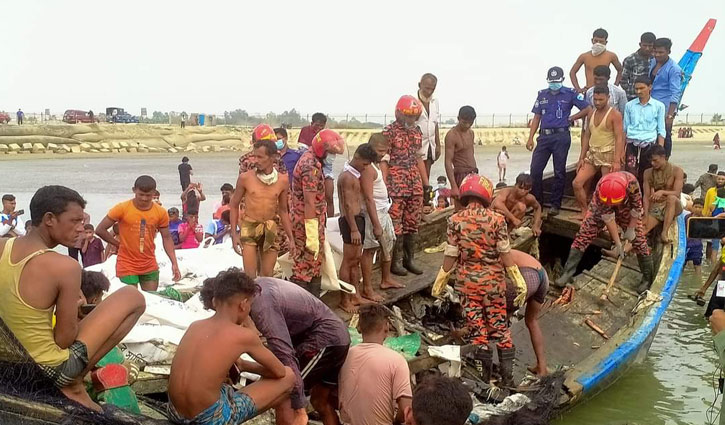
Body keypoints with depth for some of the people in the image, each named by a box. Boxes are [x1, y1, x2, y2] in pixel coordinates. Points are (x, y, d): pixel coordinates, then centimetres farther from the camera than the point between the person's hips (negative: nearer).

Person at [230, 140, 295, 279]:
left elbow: (283, 210, 9)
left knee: (267, 275, 9)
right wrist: (234, 234, -3)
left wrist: (291, 238, 7)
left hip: (270, 230, 2)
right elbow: (234, 206, 3)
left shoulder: (282, 180, -2)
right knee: (250, 276, -6)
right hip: (249, 228, -2)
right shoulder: (245, 178, -8)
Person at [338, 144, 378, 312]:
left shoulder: (355, 174, 14)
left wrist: (358, 226, 15)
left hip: (357, 218, 10)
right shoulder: (347, 176, -16)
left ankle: (356, 295, 23)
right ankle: (344, 300, 4)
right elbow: (348, 205, -19)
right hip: (350, 221, -10)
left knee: (356, 259, 15)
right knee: (348, 261, -3)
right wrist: (354, 229, -20)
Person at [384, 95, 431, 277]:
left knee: (412, 223, 10)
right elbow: (383, 161, -10)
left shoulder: (416, 131, 13)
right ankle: (396, 261, 7)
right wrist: (385, 187, -16)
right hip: (396, 184, -6)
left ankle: (409, 258, 20)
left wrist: (426, 184, 15)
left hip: (415, 184, 7)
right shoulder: (389, 132, -7)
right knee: (395, 225, -3)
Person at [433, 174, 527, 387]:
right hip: (494, 282, 0)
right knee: (500, 328, 12)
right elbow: (505, 254, -8)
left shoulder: (455, 220, -8)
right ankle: (507, 377, 19)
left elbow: (451, 255, -5)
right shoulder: (496, 219, -9)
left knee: (477, 331, 8)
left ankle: (484, 379, 15)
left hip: (468, 283, 0)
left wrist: (440, 280, 7)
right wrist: (519, 281, 0)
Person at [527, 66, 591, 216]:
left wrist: (570, 119, 1)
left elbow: (587, 109, 1)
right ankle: (536, 202, 10)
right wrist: (530, 138, 4)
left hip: (561, 136, -4)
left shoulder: (570, 94, 1)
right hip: (544, 136, 4)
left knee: (559, 172, 2)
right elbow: (537, 117, 12)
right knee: (535, 169, -2)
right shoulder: (542, 94, 12)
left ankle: (555, 205, 10)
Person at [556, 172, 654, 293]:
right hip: (601, 209, 0)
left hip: (626, 208, 0)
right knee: (583, 235, -8)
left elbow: (637, 208, -24)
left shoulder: (632, 183, -42)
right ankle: (567, 273, -2)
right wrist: (618, 243, -27)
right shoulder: (600, 189, -39)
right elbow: (608, 217, -31)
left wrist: (631, 229, -15)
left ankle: (647, 278, 11)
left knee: (638, 238, -5)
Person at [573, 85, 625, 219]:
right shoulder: (591, 114, 12)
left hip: (608, 155, -7)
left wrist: (617, 161, -23)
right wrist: (581, 158, 9)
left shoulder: (614, 114, -9)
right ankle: (584, 212, 9)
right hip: (592, 154, 7)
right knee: (577, 183, -1)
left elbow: (619, 138, -15)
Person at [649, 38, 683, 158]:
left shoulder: (674, 69, -12)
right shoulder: (652, 62, 8)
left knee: (664, 138, 1)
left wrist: (670, 116, -22)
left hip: (665, 109, -7)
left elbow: (676, 94, -16)